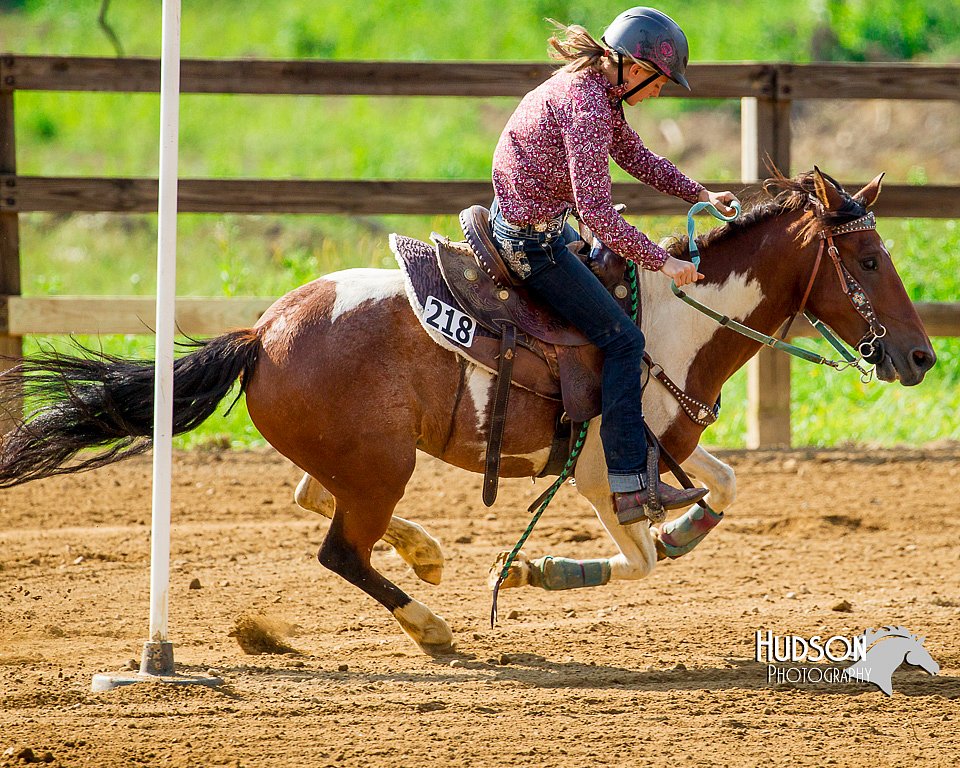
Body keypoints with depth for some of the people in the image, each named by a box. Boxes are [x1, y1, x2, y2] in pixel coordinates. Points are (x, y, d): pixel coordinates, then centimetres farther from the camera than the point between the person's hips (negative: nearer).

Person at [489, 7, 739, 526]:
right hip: (533, 240, -11)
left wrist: (698, 195, 10)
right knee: (622, 339, -9)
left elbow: (636, 156, 21)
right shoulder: (587, 106, -25)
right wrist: (662, 262, -23)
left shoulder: (597, 91, 7)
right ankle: (631, 487, -11)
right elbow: (596, 212, -28)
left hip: (537, 225, 11)